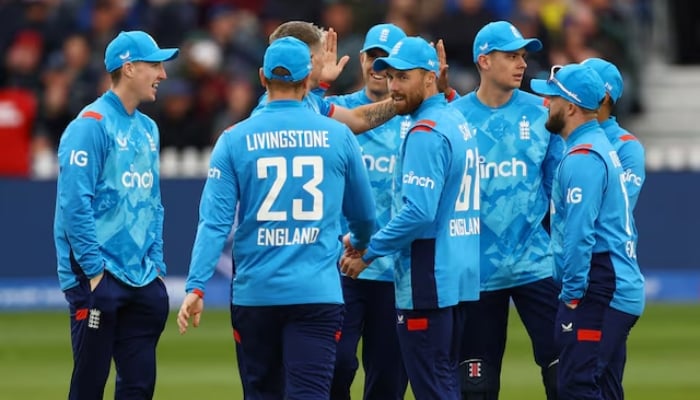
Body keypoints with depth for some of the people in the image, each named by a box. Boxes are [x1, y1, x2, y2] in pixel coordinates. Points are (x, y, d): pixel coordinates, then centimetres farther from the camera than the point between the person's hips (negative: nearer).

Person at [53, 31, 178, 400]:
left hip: (142, 282, 8)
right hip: (99, 280, -8)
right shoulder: (91, 125, -10)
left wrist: (157, 266, 13)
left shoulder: (147, 129, 15)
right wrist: (94, 270, -17)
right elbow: (75, 203, -15)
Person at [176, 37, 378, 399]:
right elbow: (364, 213, 15)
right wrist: (360, 245, 36)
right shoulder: (338, 136, 2)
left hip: (255, 292, 1)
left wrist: (196, 286, -9)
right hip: (317, 291, -1)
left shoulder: (236, 139, 0)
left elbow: (215, 220, -7)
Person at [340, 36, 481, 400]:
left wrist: (369, 252, -13)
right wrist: (370, 242, 16)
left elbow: (418, 212, -24)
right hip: (459, 279, 10)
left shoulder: (426, 133, -15)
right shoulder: (458, 124, 14)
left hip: (428, 284, -10)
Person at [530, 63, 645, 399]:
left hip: (598, 292, -11)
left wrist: (573, 293, -17)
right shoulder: (602, 147, 17)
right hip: (620, 289, 11)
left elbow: (579, 234, -20)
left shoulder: (582, 157, -14)